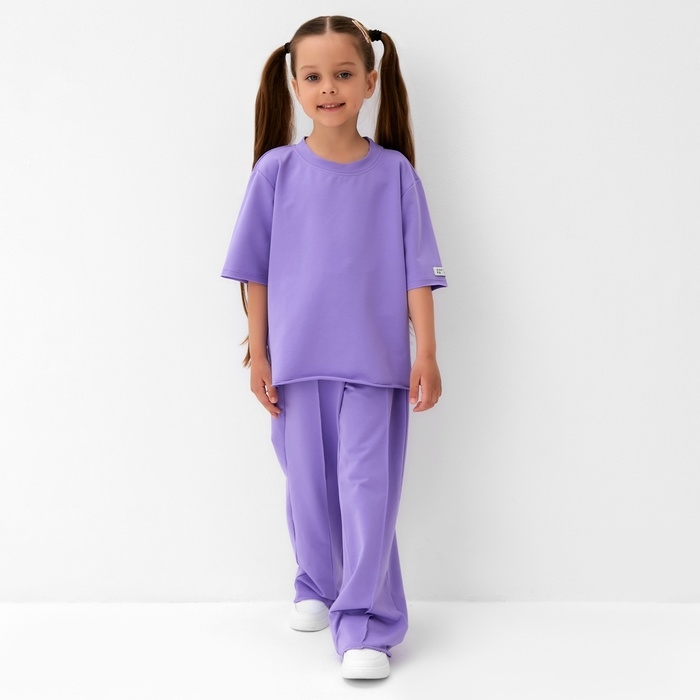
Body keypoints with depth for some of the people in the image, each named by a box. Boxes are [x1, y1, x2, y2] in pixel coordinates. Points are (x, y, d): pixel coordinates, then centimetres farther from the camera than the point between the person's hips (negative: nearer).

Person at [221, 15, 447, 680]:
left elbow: (417, 270, 0)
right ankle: (317, 588, 35)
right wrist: (258, 354, 3)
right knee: (308, 486, 14)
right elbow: (256, 270, 4)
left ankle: (365, 624, 2)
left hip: (374, 361, -1)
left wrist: (426, 353, -5)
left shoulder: (393, 172, 0)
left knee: (368, 488, -5)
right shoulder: (276, 170, 1)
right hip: (297, 359, 2)